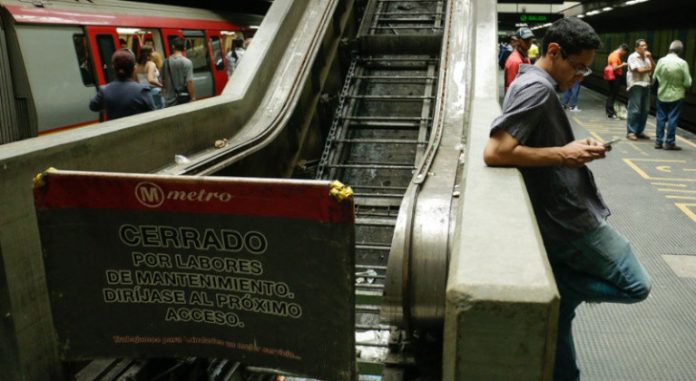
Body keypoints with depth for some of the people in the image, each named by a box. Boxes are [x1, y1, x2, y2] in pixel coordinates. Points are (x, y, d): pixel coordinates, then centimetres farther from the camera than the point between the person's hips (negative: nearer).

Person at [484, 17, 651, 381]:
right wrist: (563, 155, -19)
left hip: (557, 220, 10)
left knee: (561, 302, 16)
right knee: (635, 286, 4)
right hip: (571, 220, -10)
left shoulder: (528, 82, 12)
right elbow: (495, 153, -28)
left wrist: (575, 146, 5)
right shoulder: (538, 87, -18)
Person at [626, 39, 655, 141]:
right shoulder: (633, 57, -5)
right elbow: (639, 70, -13)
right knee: (634, 110, -9)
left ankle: (639, 131, 14)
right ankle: (630, 132, -4)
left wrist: (650, 58, -2)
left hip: (646, 85, 7)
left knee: (645, 110, 6)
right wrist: (649, 69, 2)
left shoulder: (646, 57, 16)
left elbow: (654, 68, 9)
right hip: (636, 85, -7)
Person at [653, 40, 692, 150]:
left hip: (662, 95, 3)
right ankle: (669, 143, 8)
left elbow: (655, 77, 0)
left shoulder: (661, 60, -8)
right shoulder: (682, 63, -15)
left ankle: (659, 141, 14)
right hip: (676, 96, -3)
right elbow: (687, 83, -11)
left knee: (661, 118, 11)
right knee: (672, 119, 4)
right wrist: (680, 84, 10)